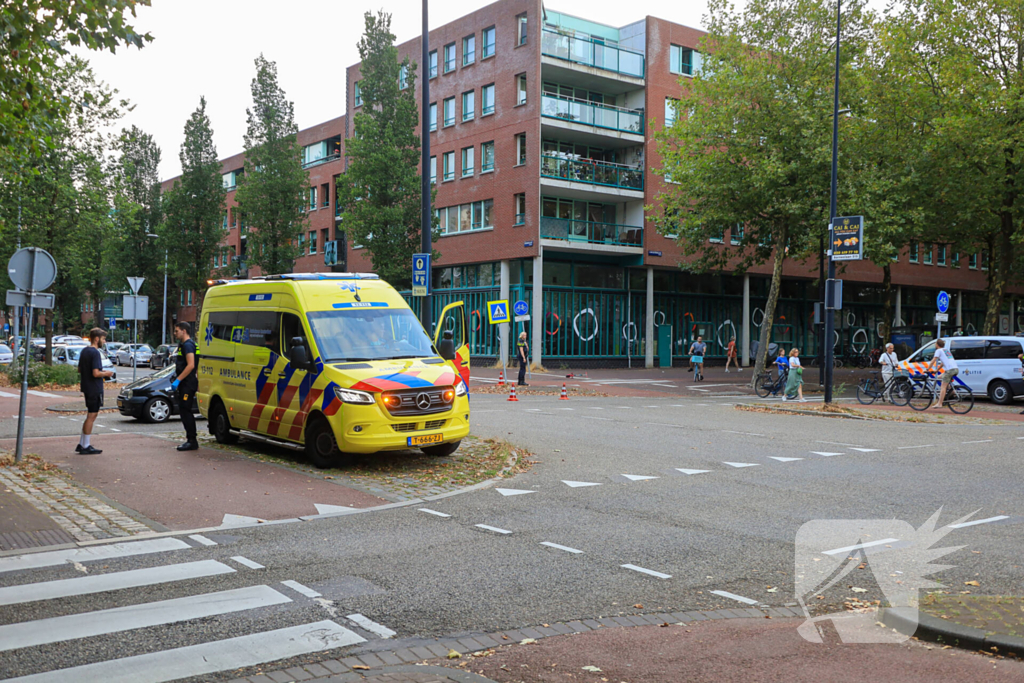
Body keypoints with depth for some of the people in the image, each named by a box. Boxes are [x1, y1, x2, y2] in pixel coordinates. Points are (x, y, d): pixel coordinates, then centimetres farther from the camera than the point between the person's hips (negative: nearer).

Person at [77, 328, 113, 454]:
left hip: (87, 388, 9)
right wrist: (106, 373, -6)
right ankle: (85, 447, 3)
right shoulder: (95, 353, -17)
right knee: (91, 416, -2)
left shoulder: (84, 351, 11)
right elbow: (96, 373, -25)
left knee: (90, 416, 17)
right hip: (94, 389, -9)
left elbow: (79, 370, 19)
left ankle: (81, 444, 20)